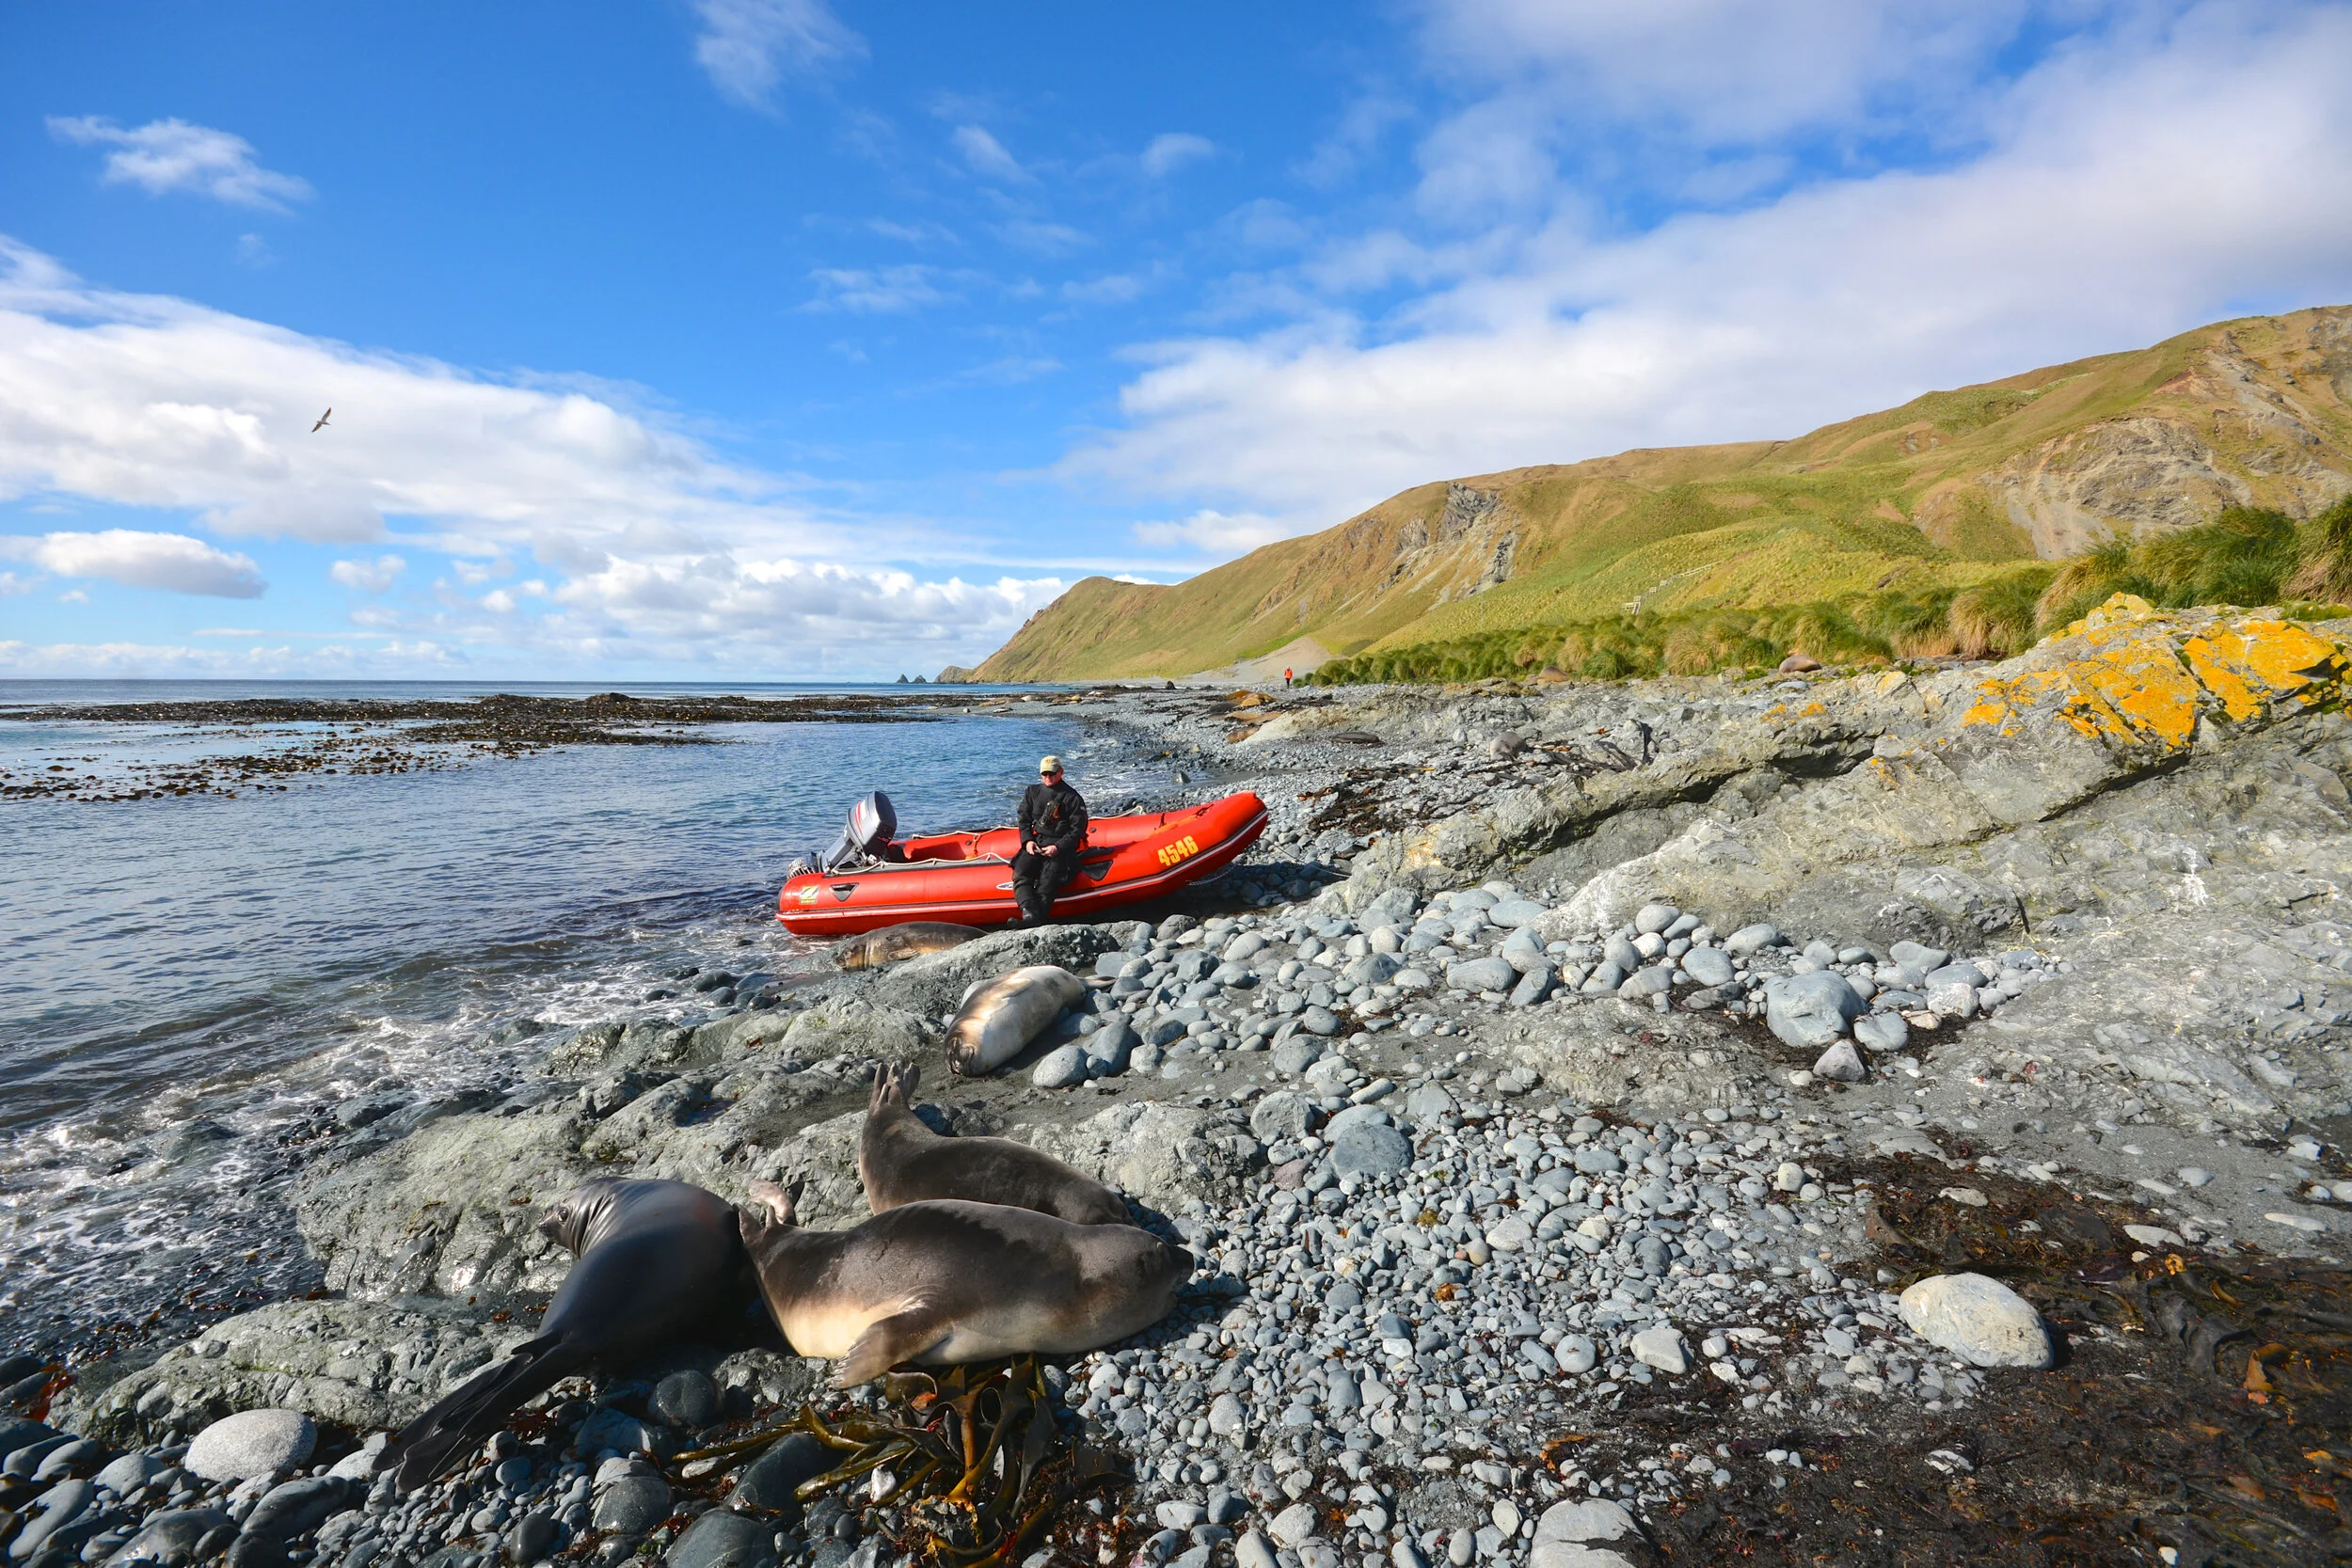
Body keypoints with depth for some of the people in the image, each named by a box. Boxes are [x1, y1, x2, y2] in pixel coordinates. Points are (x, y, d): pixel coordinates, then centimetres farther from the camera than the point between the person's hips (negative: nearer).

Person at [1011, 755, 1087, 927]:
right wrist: (1028, 841, -2)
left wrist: (1058, 847, -13)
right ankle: (1029, 912, -42)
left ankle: (1036, 920, -43)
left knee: (1047, 881, -28)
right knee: (1020, 874, -25)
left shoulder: (1072, 798, 2)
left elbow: (1077, 829, 0)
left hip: (1061, 846, -4)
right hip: (1035, 843, 4)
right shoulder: (1032, 792, 15)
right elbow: (1024, 819, 17)